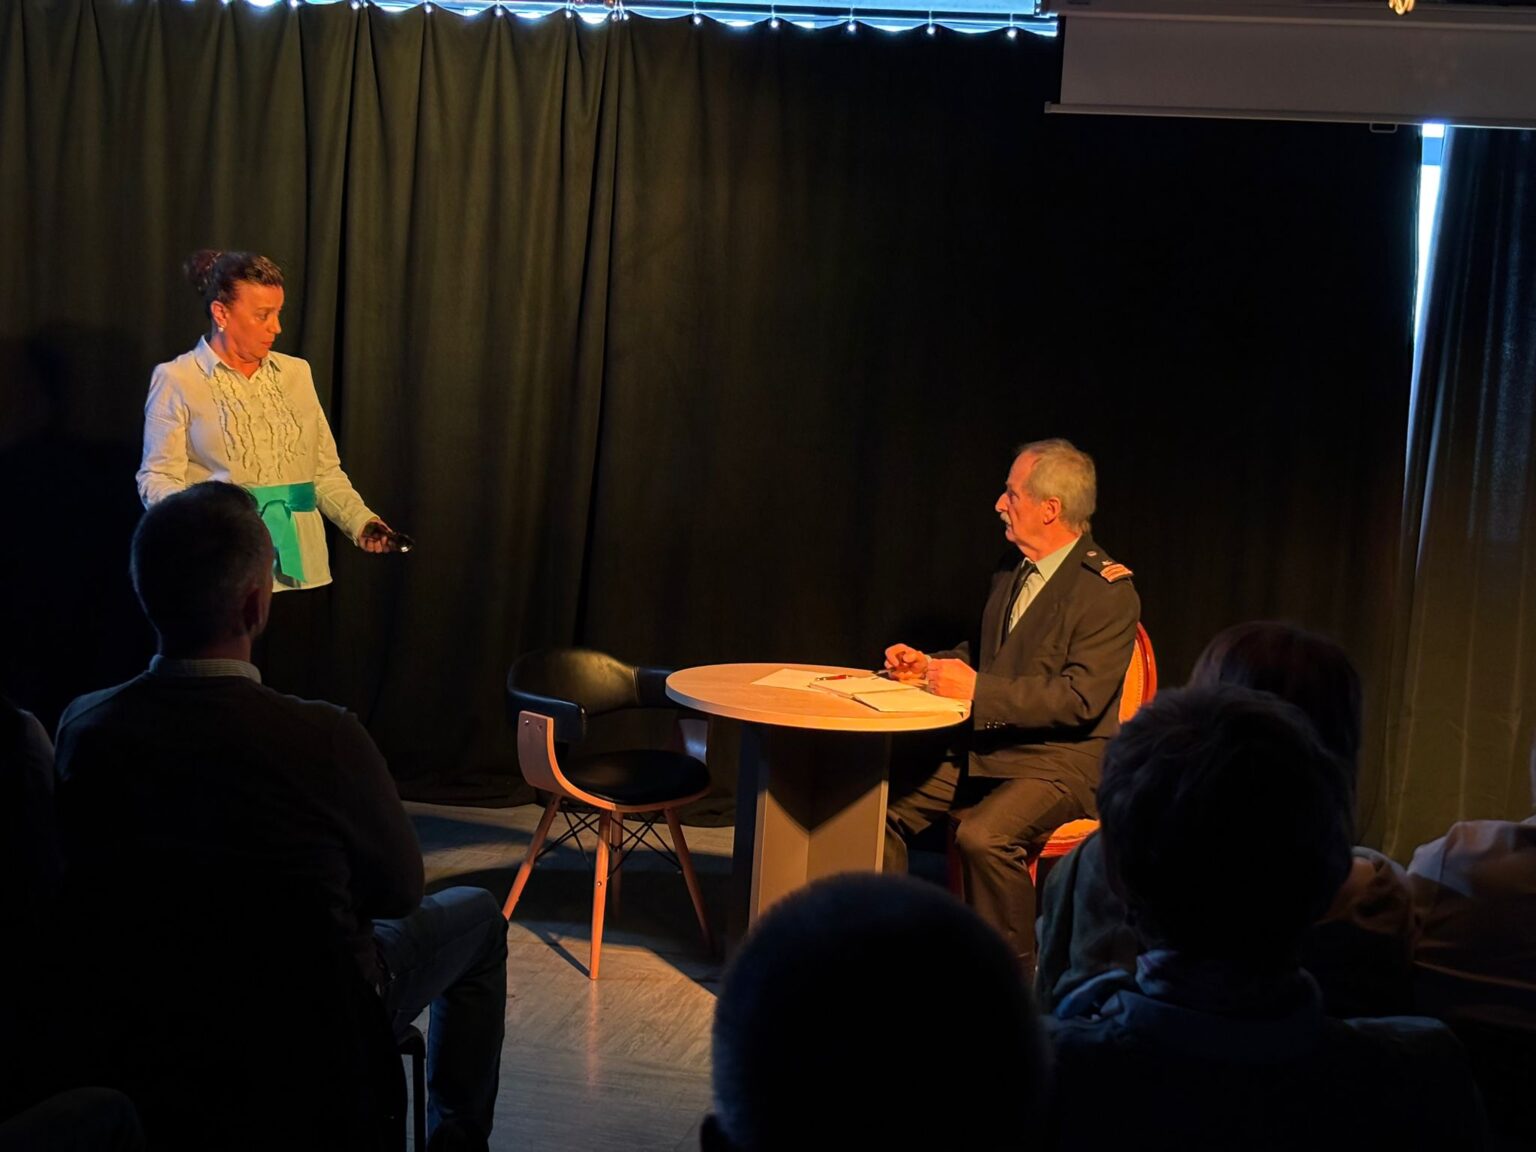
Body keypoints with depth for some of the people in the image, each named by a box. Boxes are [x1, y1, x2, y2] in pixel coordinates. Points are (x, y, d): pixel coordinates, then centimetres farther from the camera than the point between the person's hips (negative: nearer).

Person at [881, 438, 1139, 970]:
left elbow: (1080, 699, -23)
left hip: (1061, 760, -8)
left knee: (984, 837, -32)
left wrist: (977, 690, -24)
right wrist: (928, 665, 8)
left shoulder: (1108, 591, -15)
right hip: (985, 746, 8)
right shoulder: (1012, 575, 11)